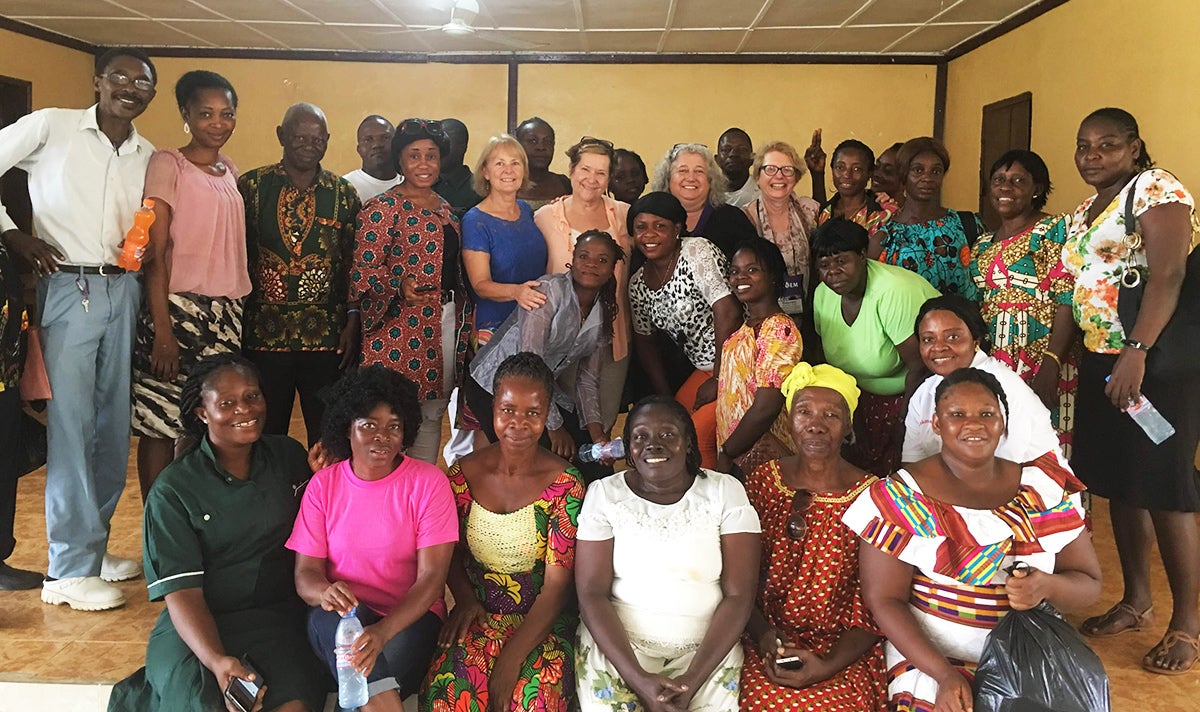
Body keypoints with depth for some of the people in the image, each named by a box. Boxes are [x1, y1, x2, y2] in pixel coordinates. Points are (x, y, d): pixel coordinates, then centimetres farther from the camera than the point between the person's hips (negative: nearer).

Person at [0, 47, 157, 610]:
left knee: (114, 423, 8)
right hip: (68, 287, -5)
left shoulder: (148, 156, 14)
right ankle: (71, 570, 2)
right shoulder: (51, 126, 0)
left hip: (122, 290, 5)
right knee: (71, 423, -6)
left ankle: (91, 544, 23)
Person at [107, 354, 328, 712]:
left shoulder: (290, 457, 6)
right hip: (199, 626, -1)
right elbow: (182, 592, -10)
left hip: (278, 616, 1)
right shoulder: (172, 490, -4)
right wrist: (216, 660, -27)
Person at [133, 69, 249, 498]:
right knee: (161, 426, -1)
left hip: (227, 314, 6)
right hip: (178, 309, -6)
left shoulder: (231, 171, 15)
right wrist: (162, 330, -15)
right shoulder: (168, 164, -3)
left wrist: (239, 313, 9)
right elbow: (155, 252, -9)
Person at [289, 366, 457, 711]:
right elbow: (305, 573, 0)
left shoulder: (428, 482, -5)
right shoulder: (323, 484, 3)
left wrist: (383, 631, -29)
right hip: (334, 621, 3)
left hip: (410, 618, -2)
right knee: (342, 613, -32)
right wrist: (325, 592, -26)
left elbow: (431, 576, -11)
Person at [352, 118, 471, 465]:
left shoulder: (443, 207, 14)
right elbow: (362, 272, -13)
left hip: (446, 325, 7)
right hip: (400, 329, -7)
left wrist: (463, 320, 14)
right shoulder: (383, 209, -8)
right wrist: (399, 284, -30)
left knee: (433, 415, 13)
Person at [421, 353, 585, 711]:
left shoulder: (565, 485, -11)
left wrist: (510, 662, -19)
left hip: (542, 620, -2)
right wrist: (466, 598, -8)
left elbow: (557, 585, -12)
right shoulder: (464, 473, -1)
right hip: (479, 614, 2)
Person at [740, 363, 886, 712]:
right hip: (767, 647, 1)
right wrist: (763, 634, -10)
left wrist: (830, 665, -14)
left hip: (844, 653, -1)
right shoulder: (762, 482, 4)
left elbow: (872, 606, -2)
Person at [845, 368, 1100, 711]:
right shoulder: (901, 499, -7)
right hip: (932, 661, -3)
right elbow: (884, 599, -9)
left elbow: (1089, 585, 6)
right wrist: (945, 674, -20)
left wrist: (1048, 586, -17)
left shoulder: (1045, 489, 3)